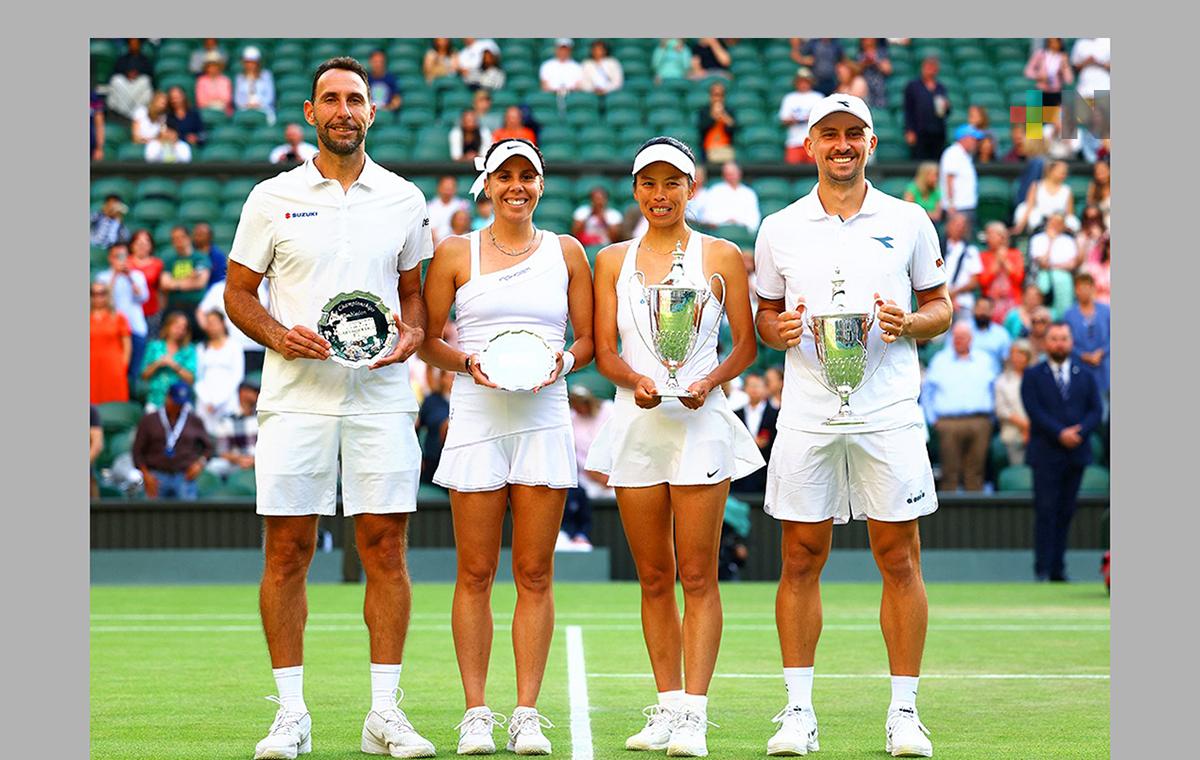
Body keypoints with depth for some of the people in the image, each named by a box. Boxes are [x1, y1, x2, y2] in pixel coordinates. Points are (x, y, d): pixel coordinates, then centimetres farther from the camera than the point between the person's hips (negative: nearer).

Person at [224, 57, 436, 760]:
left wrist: (412, 333, -5)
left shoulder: (404, 199, 9)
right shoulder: (273, 198, 5)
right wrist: (279, 334, -10)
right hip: (295, 397, -1)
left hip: (381, 394, 1)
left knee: (386, 549, -1)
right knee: (287, 551, -1)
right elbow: (239, 292, 8)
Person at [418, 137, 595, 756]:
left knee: (534, 574, 0)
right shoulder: (455, 254, 6)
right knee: (475, 573, -1)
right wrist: (468, 362, -11)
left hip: (544, 420, 1)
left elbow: (588, 338, 13)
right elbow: (427, 339, 7)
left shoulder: (566, 252, 10)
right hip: (476, 420, -1)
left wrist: (563, 362, -8)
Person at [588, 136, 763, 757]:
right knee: (653, 577, 5)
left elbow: (746, 344, 4)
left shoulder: (722, 257, 4)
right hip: (636, 423, 3)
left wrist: (712, 379, -13)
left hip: (700, 422, -3)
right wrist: (635, 380, -13)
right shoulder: (612, 261, 11)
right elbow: (603, 350, 7)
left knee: (697, 576, -6)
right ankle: (666, 707, 10)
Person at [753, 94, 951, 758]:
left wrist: (909, 323, -8)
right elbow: (763, 314, 16)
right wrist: (778, 327, -6)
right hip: (806, 415, 1)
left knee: (898, 559, -1)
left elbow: (941, 304, 12)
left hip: (888, 413, -1)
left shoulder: (908, 222, 7)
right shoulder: (779, 229, 9)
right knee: (800, 559, 0)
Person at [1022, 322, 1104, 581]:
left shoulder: (1085, 376, 14)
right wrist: (1060, 433, -17)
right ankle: (1042, 569, -7)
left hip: (1076, 453, 3)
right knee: (1046, 511, -7)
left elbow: (1096, 411, 6)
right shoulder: (1033, 376, 5)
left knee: (1066, 512, 4)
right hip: (1046, 454, -3)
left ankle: (1058, 569, 6)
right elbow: (1035, 411, -7)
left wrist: (1080, 432, -12)